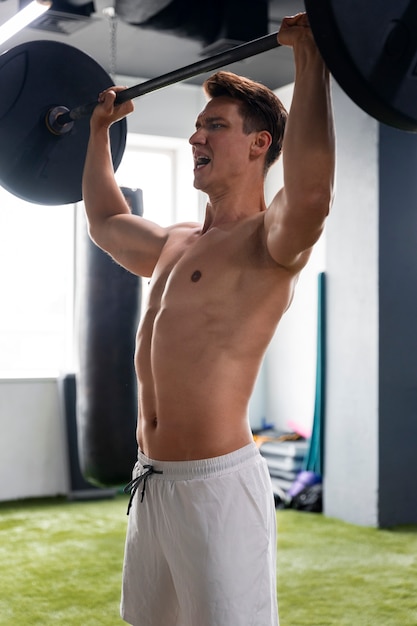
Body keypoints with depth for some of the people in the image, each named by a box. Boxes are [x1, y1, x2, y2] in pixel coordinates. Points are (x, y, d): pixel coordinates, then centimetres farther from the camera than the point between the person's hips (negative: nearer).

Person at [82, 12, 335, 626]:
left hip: (217, 484, -8)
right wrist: (99, 130, 37)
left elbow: (310, 194, -36)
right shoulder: (176, 243, 15)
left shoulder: (269, 241, -11)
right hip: (150, 482, 9)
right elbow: (105, 221, 34)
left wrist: (312, 59, -30)